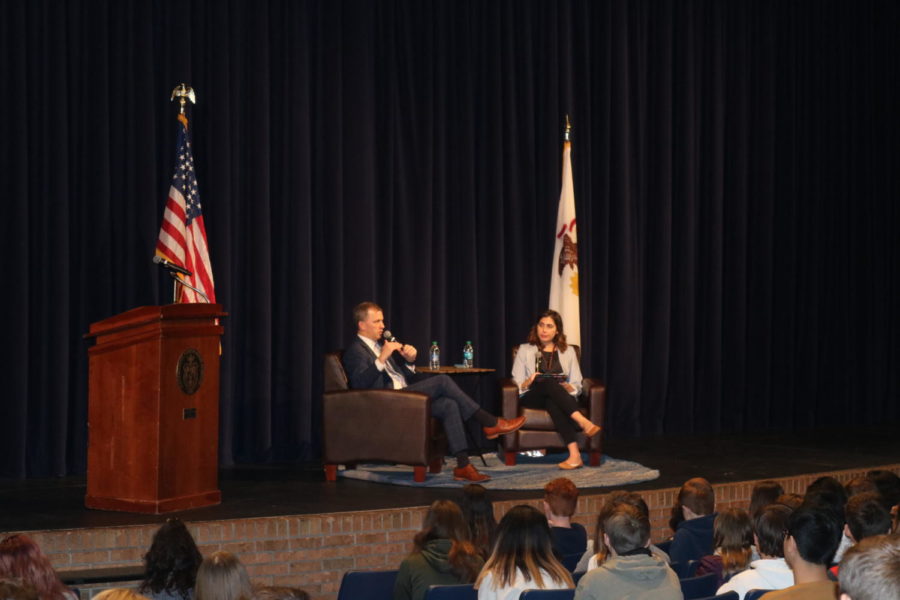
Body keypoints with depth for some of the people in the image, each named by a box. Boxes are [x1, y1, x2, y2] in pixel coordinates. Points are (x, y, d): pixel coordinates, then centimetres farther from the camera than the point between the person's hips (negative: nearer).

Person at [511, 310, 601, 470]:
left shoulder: (568, 351, 19)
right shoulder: (525, 350, 16)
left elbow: (577, 387, 12)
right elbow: (516, 385, 7)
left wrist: (567, 387, -12)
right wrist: (528, 383, -16)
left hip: (562, 395, 1)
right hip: (532, 398, -1)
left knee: (553, 403, -40)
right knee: (549, 382, -37)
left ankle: (574, 455, -58)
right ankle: (583, 422, -54)